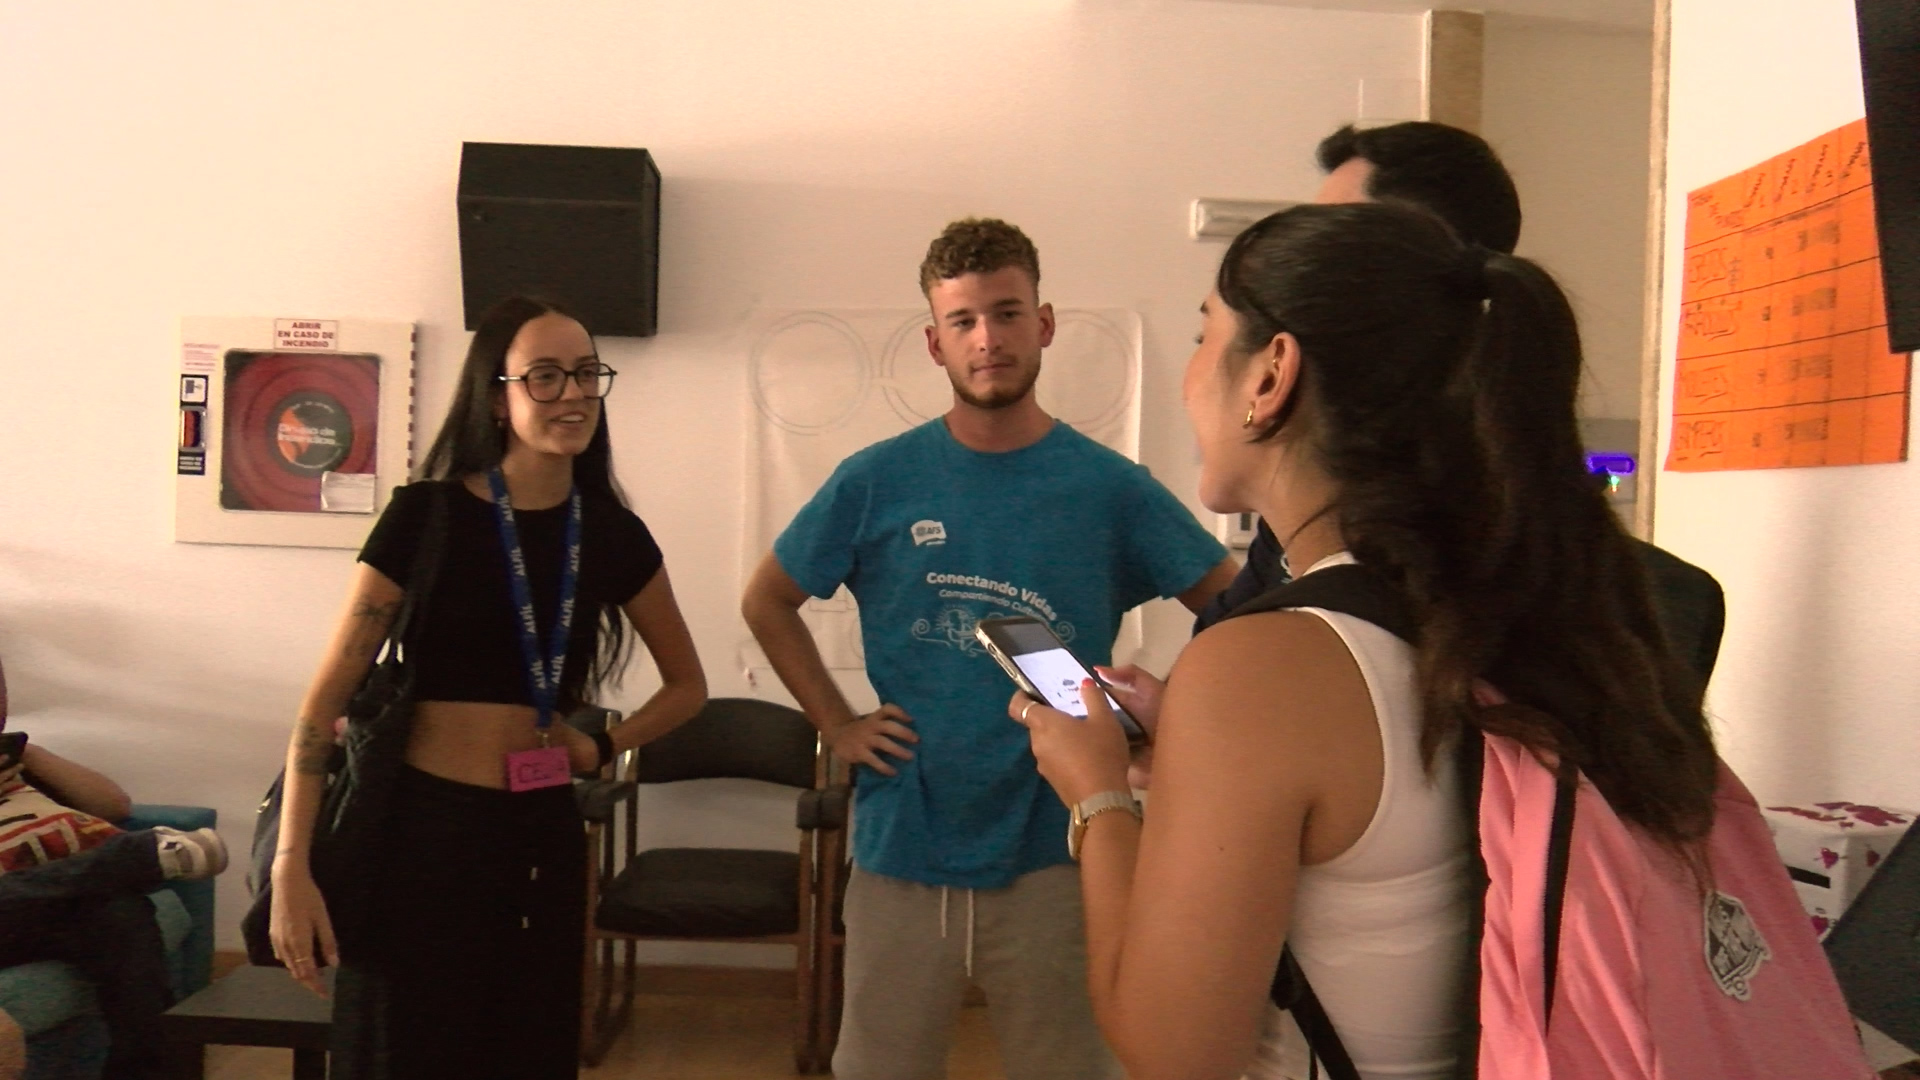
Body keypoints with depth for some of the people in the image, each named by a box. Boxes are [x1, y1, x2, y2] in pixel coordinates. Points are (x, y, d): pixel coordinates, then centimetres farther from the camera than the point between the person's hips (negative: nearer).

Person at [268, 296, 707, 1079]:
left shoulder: (614, 534, 3)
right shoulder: (427, 515, -8)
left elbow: (687, 685, 16)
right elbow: (328, 696, -8)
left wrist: (603, 747, 0)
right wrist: (292, 867, -13)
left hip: (544, 837, 4)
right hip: (425, 829, -4)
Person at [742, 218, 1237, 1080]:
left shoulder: (1110, 488, -4)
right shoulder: (876, 482, -2)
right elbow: (767, 602, 10)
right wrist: (836, 724, 2)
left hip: (1052, 854, 0)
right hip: (903, 847, 1)